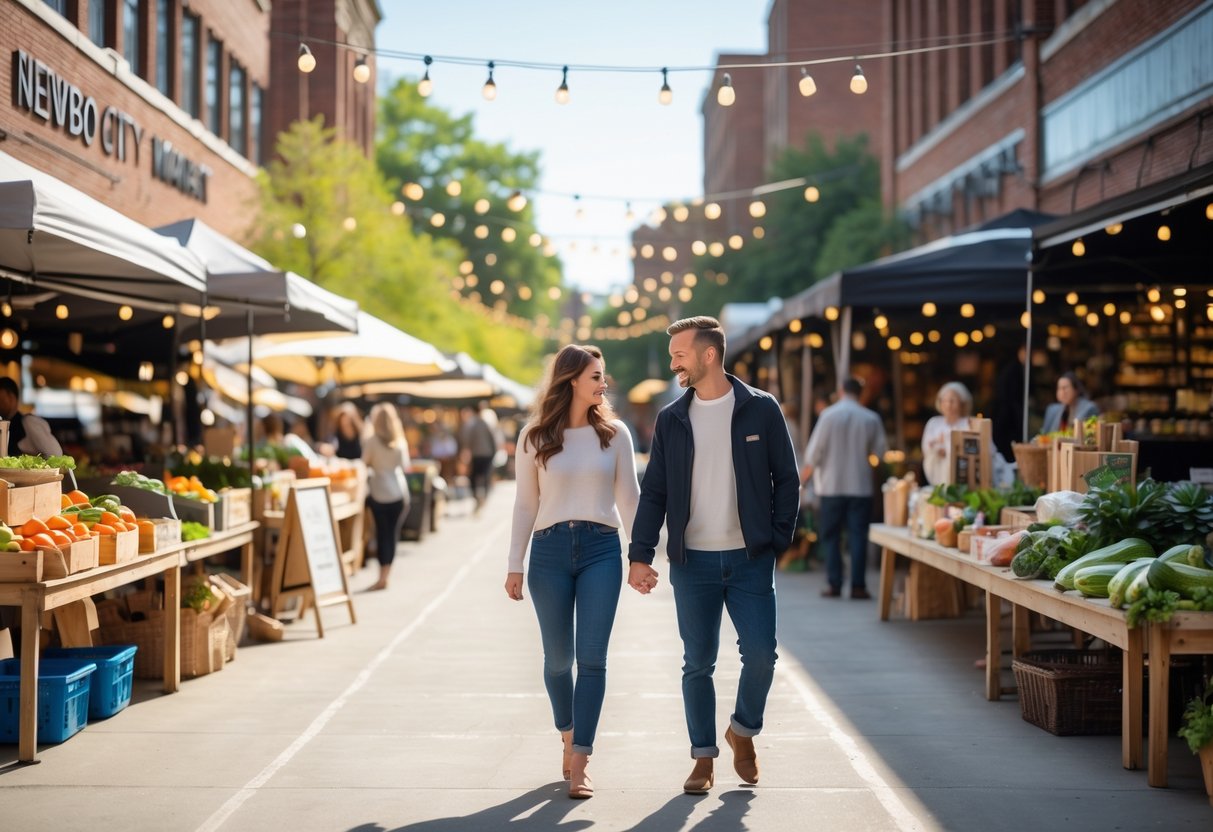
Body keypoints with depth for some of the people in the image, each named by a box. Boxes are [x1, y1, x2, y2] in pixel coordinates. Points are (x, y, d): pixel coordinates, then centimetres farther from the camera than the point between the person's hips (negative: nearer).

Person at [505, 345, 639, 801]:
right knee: (557, 657, 8)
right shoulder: (534, 437, 3)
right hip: (550, 551, 0)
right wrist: (515, 565, 4)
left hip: (601, 550, 0)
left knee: (592, 658, -6)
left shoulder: (614, 433, 5)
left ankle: (578, 764, -5)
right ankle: (568, 738, 33)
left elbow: (629, 497, 7)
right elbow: (525, 504, 6)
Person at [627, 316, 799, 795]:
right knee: (697, 664, 4)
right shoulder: (671, 420, 6)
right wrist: (640, 555, -3)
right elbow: (653, 492, 6)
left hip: (750, 558, -2)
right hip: (693, 562, 2)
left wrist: (778, 541, -5)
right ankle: (703, 757, 17)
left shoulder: (761, 410, 0)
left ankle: (743, 730, 20)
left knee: (760, 655, -7)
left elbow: (787, 480, 3)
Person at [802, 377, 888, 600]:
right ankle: (858, 586, -1)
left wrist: (805, 473, 9)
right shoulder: (871, 419, -1)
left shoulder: (829, 414, -8)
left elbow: (815, 450, -8)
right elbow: (880, 450, 5)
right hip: (861, 486, 1)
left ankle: (834, 584, 4)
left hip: (832, 485, -1)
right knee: (858, 535, 4)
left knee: (830, 536, 7)